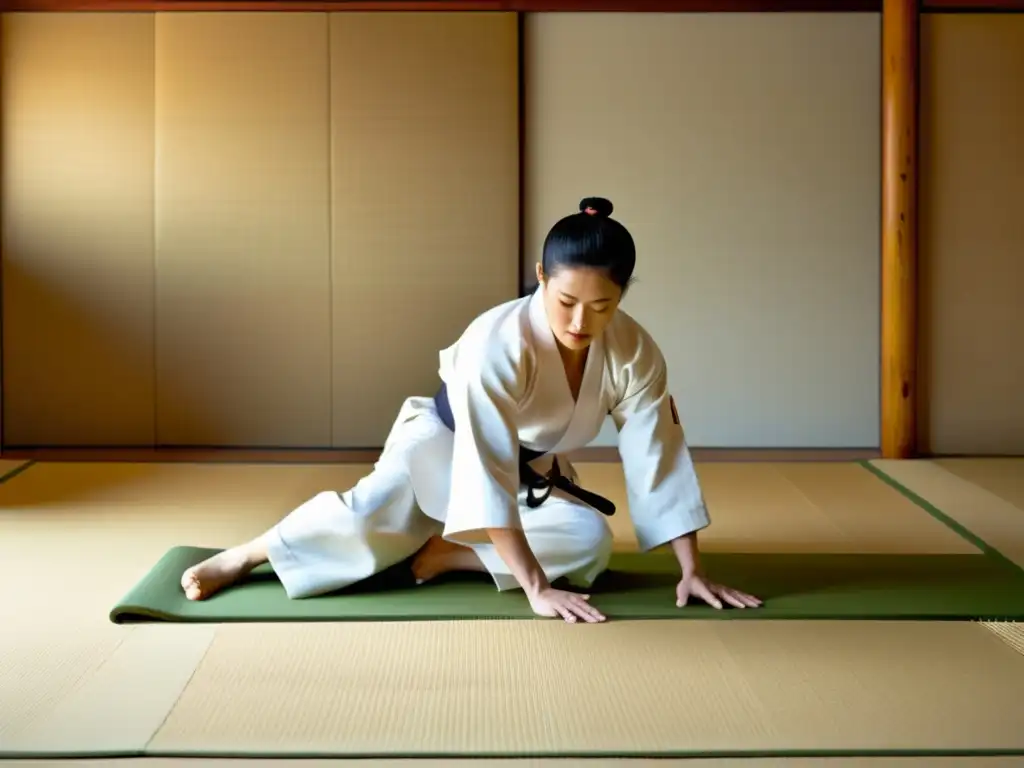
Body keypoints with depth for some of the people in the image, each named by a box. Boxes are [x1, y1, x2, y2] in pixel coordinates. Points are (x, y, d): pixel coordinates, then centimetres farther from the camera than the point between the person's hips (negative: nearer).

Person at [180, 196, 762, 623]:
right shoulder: (499, 342, -37)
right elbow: (488, 474, -41)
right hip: (449, 444, -4)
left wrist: (693, 570, -20)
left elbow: (660, 458, -17)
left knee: (591, 543, -24)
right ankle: (241, 559, -14)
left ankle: (442, 552, -18)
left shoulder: (636, 354, -24)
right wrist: (537, 588, -45)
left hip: (537, 469, 4)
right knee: (382, 508, -31)